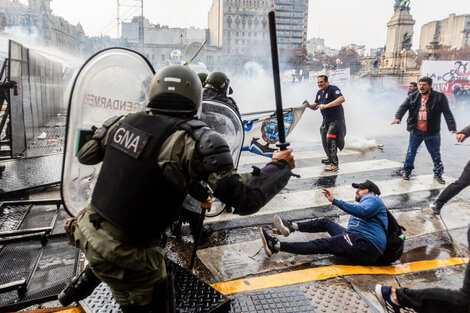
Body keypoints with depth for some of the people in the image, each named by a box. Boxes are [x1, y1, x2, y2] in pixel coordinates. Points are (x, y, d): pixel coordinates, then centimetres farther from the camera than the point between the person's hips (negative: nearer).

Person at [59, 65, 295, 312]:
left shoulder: (123, 122, -4)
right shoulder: (197, 141, -23)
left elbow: (85, 155, 12)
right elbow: (244, 199, -24)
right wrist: (280, 166, -8)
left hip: (88, 230, 7)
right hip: (126, 256, -7)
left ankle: (81, 286, 56)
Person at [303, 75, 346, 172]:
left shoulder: (333, 89, -12)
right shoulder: (319, 93, 13)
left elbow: (342, 99, -28)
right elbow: (315, 106, 18)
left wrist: (326, 106, -30)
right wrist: (309, 105, -5)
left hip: (336, 119, -9)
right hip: (326, 120, 9)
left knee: (330, 139, -18)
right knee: (325, 140, 17)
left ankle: (334, 164, -12)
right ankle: (330, 157, 42)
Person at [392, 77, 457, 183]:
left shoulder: (439, 97, -3)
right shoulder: (413, 97, 4)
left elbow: (447, 113, -5)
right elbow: (403, 107, -8)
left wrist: (452, 127, -12)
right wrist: (398, 117, -27)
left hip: (432, 132, -1)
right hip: (416, 131, 2)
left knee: (436, 154, 10)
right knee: (411, 152, 12)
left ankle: (438, 174, 26)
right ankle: (407, 171, 28)